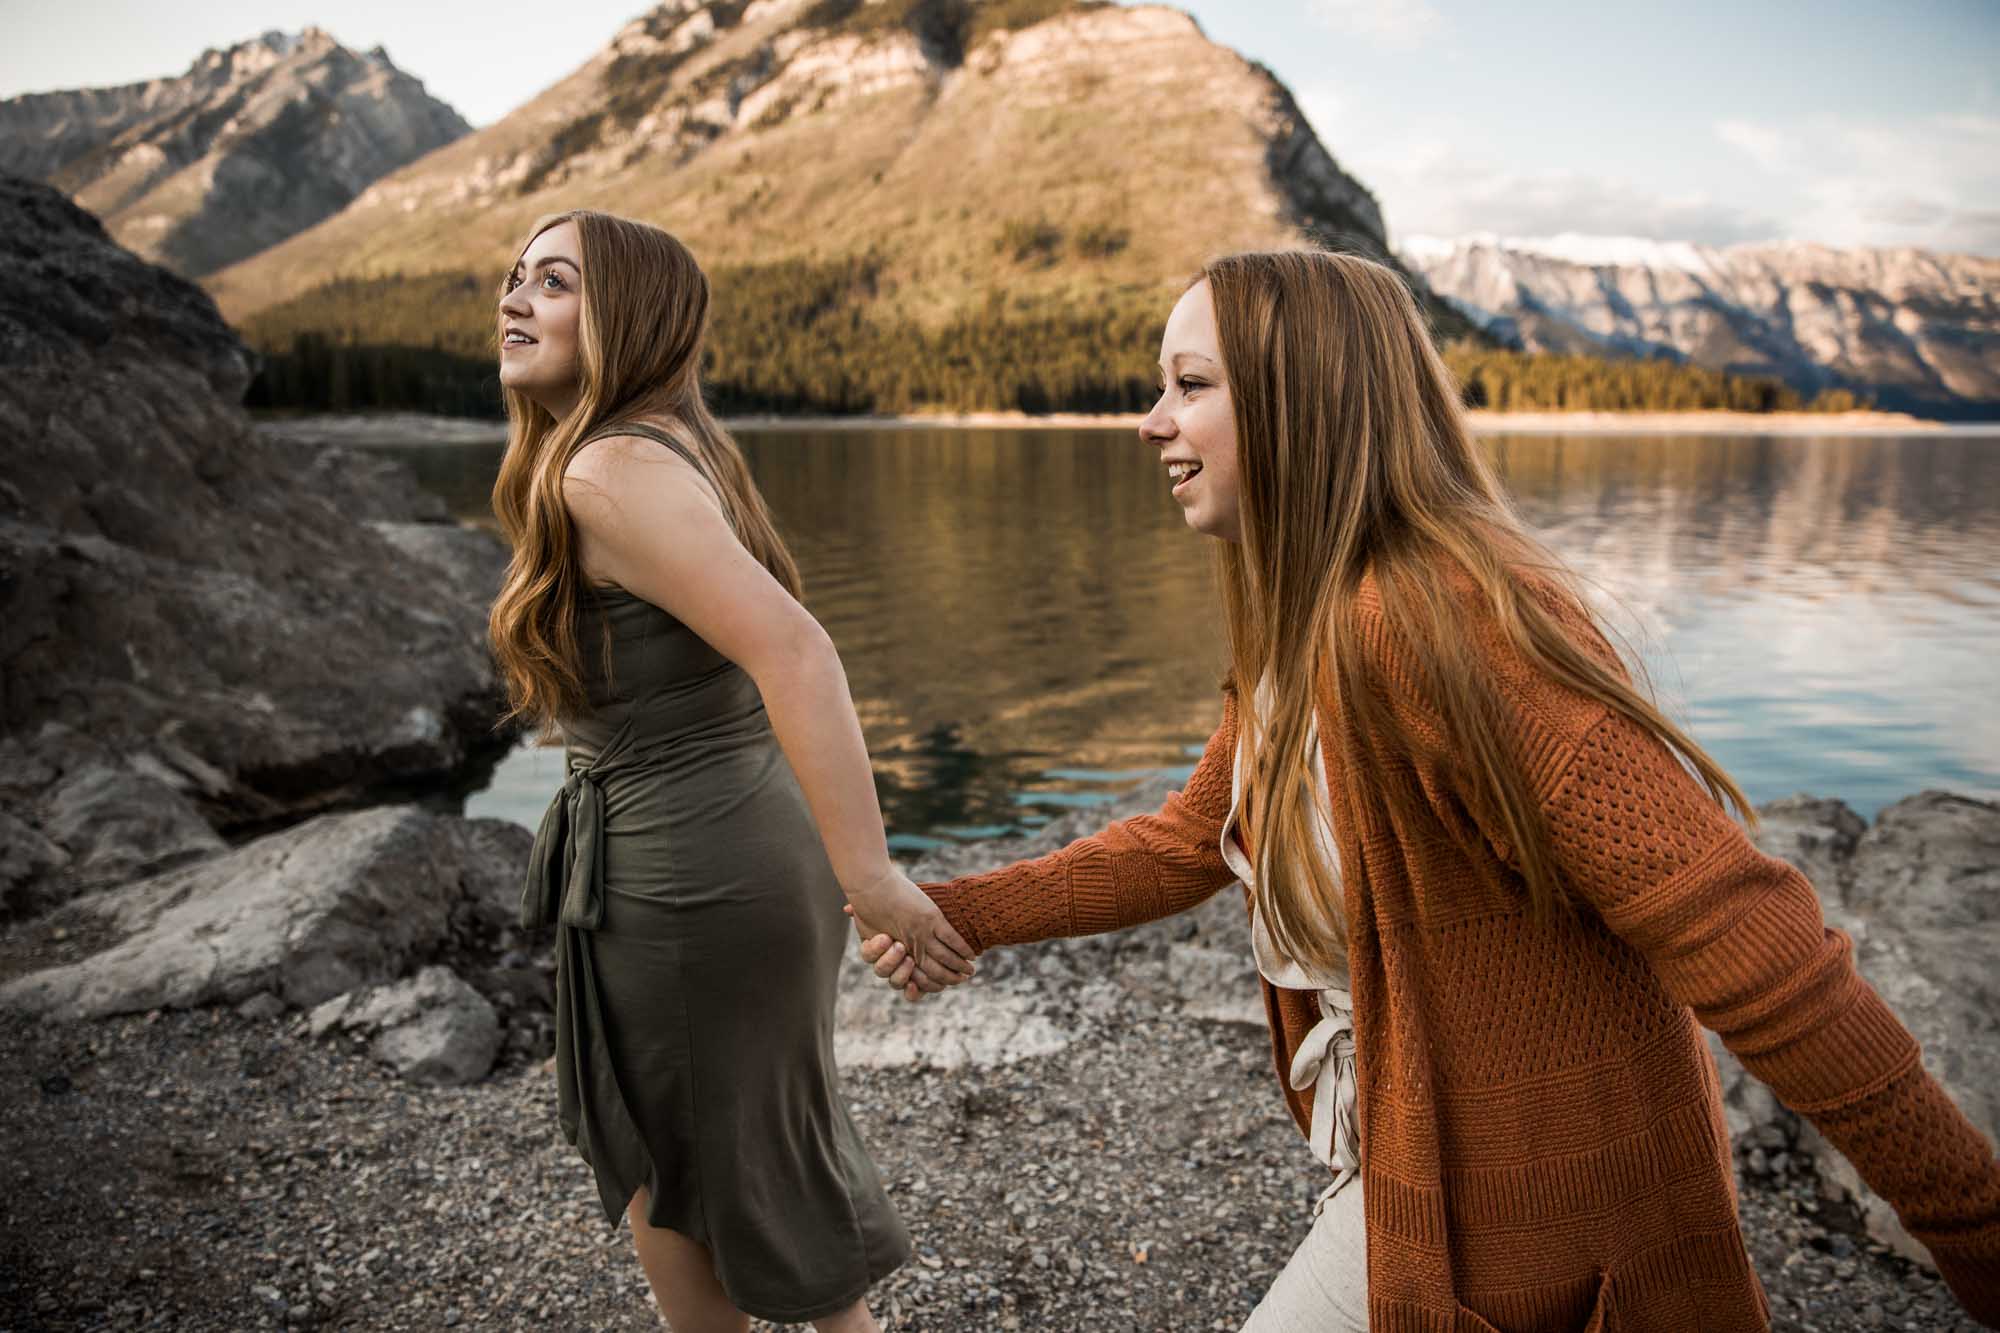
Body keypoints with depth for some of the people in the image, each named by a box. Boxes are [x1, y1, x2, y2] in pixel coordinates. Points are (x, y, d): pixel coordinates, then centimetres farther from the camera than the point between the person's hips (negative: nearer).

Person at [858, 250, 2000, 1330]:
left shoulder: (1435, 625, -30)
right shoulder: (1302, 633, 1)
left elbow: (1739, 937, -31)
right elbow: (1189, 840, 9)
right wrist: (962, 912, 4)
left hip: (1502, 1200, -8)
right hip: (1413, 1149, 8)